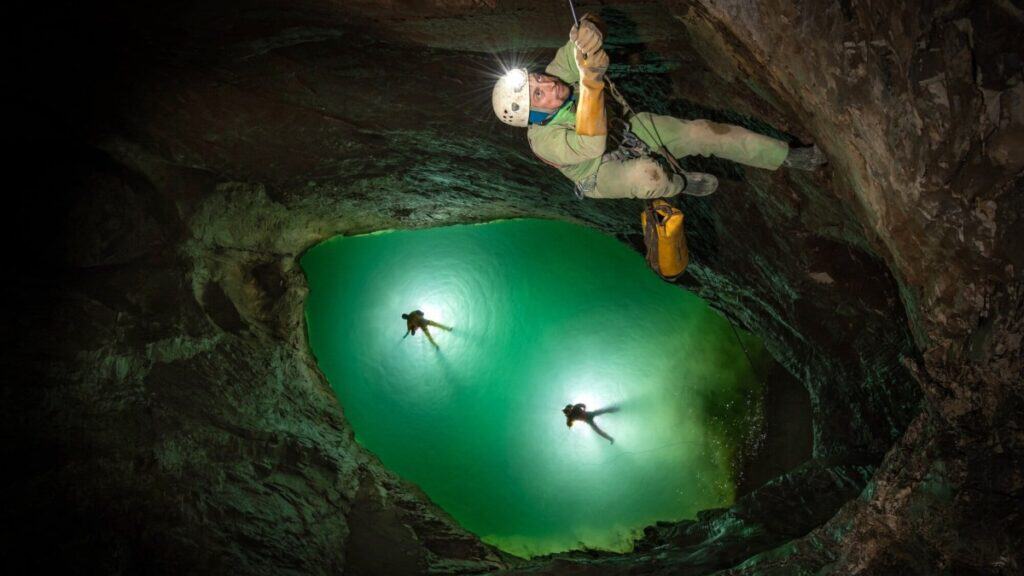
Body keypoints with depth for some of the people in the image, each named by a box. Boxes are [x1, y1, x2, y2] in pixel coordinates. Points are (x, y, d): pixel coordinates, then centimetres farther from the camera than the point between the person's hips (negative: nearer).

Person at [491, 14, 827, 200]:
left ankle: (786, 156, 10)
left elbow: (576, 54, -28)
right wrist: (591, 80, -63)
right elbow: (591, 146, -50)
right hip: (602, 174, -6)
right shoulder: (543, 140, -34)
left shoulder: (555, 77, -17)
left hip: (627, 129, 6)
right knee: (647, 173, -39)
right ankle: (678, 184, 0)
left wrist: (586, 35, -56)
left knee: (704, 132, -5)